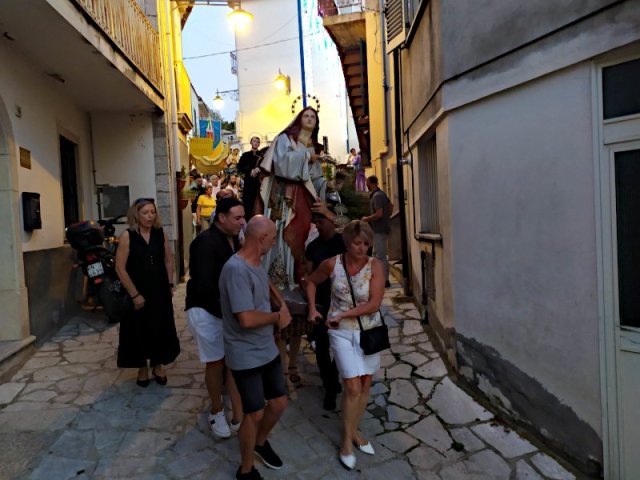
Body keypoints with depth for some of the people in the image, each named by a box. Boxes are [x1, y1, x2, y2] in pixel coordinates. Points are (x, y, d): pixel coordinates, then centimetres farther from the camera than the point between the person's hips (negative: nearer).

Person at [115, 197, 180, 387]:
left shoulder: (161, 233, -2)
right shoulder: (127, 236, -12)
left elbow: (168, 260, 8)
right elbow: (120, 268, -13)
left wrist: (170, 284, 3)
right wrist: (134, 294, -14)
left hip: (160, 291, 3)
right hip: (137, 293, -3)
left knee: (160, 329, 11)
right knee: (139, 330, 9)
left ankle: (157, 365, 32)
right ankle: (142, 368, 30)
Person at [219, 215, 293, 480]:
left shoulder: (257, 265, 3)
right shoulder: (236, 269, -26)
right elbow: (247, 319, -31)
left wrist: (283, 305, 7)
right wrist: (278, 316, -14)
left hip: (268, 350, 8)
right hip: (246, 356, -8)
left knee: (279, 404, 16)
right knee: (255, 414, 3)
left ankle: (260, 442, 45)